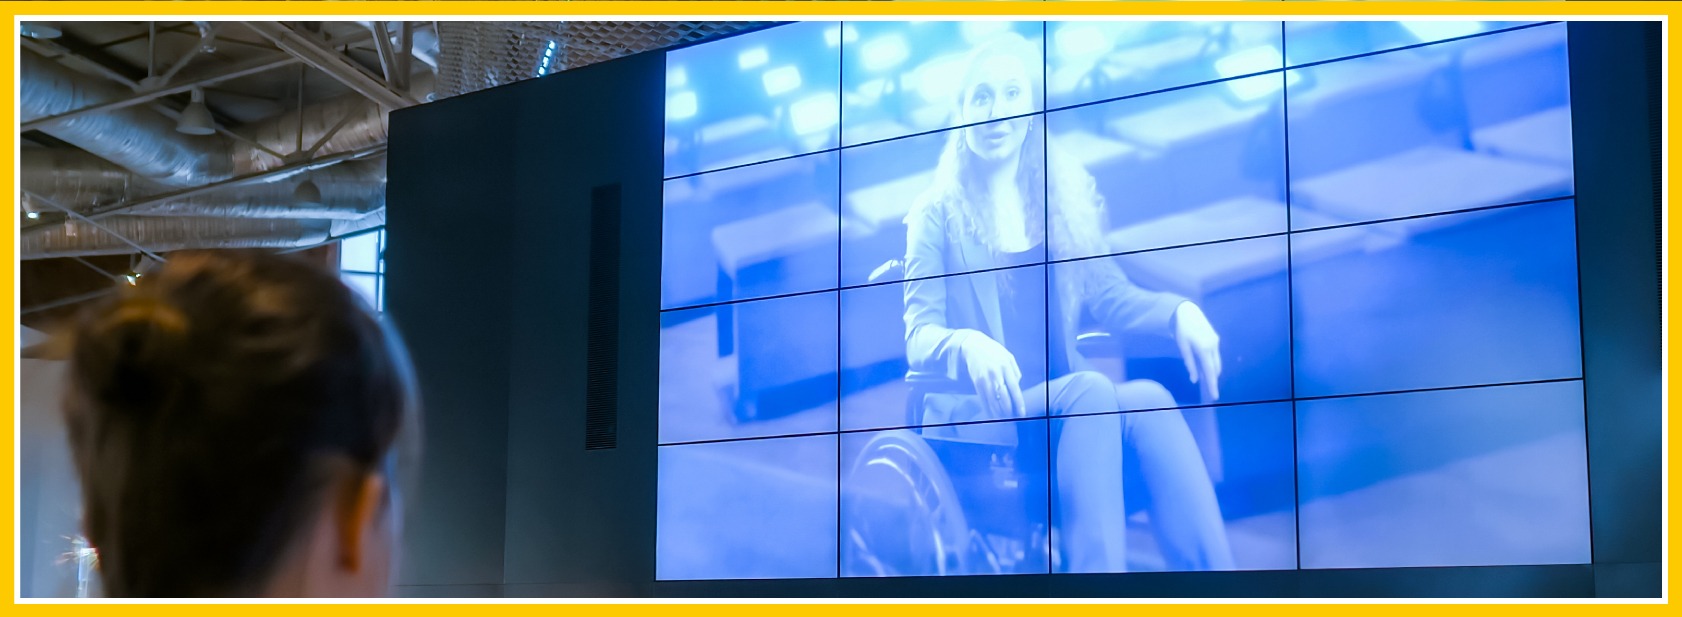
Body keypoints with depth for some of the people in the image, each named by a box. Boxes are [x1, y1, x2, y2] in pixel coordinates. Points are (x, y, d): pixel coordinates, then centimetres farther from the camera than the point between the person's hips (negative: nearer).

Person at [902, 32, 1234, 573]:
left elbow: (1108, 295, 10)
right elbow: (919, 336, -5)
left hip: (1063, 406, 4)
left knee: (1149, 397, -30)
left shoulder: (1067, 200, 17)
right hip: (976, 417, -4)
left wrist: (1179, 312, -12)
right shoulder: (938, 214, 4)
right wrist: (968, 345, -30)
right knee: (1091, 389, -34)